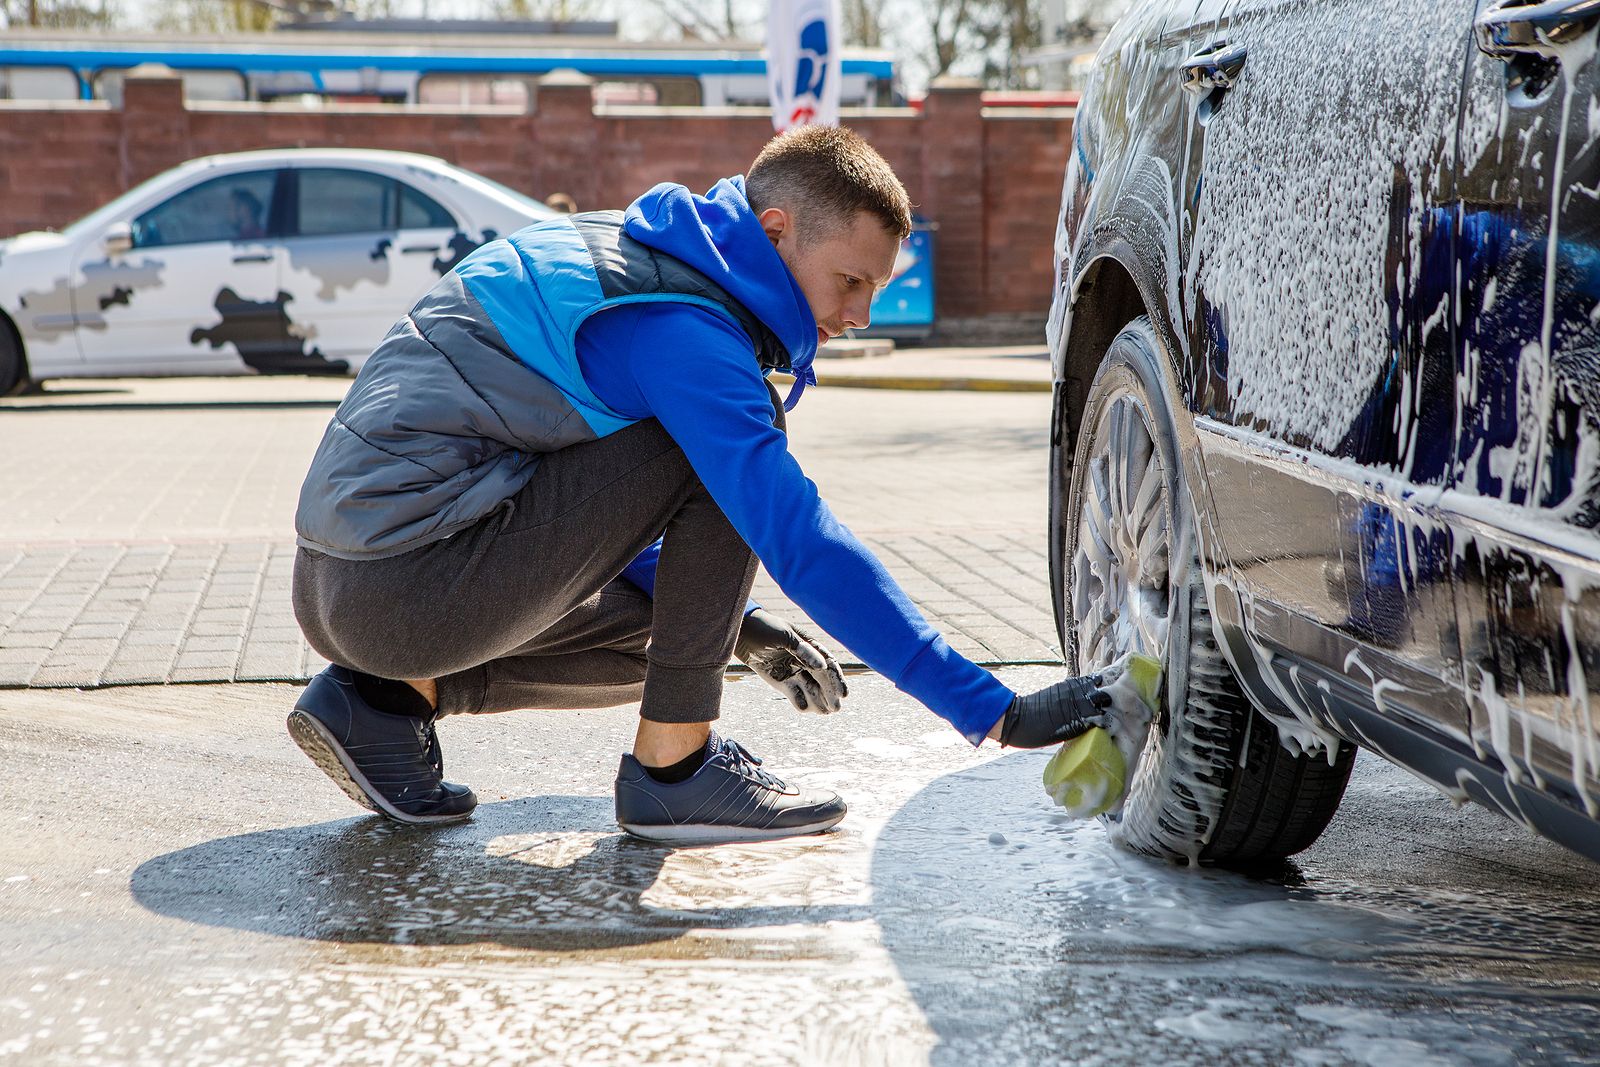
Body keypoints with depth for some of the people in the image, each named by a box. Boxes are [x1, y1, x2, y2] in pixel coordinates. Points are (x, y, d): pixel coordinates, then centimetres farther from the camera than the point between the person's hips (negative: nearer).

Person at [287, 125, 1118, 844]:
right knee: (720, 458, -11)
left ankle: (385, 698, 11)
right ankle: (673, 768, -5)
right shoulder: (680, 329, -15)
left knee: (659, 630, 24)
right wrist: (993, 713, -20)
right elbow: (804, 545, -22)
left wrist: (730, 622, 21)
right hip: (412, 589, -10)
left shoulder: (627, 256, 16)